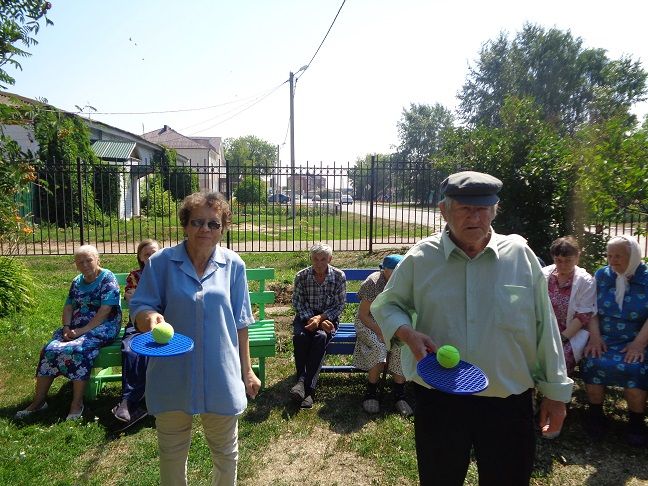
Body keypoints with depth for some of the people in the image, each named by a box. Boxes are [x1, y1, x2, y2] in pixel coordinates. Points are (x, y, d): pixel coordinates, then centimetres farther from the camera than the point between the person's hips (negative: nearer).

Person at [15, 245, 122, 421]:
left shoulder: (108, 279, -7)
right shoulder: (77, 282, 15)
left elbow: (105, 311, -15)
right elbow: (68, 307, 11)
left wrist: (83, 330, -21)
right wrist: (66, 328, -7)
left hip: (103, 327, -6)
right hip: (76, 327, 7)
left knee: (78, 349, -31)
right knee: (49, 349, -14)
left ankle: (77, 404, -21)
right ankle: (38, 401, -6)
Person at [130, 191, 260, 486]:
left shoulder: (233, 265, -3)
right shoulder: (161, 262, -8)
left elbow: (240, 322, 2)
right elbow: (139, 307, -4)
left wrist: (247, 370, 5)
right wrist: (150, 317, -29)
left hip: (221, 374, 1)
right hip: (172, 373, 0)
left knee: (226, 450, 18)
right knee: (172, 451, 20)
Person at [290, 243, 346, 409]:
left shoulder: (339, 276, -6)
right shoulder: (301, 276, -5)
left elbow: (339, 305, -5)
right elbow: (297, 303, -3)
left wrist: (320, 318, -19)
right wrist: (312, 319, -19)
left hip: (328, 317, -1)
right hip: (305, 316, 1)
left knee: (321, 337, -33)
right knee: (300, 336, -31)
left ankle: (306, 385, -30)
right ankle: (303, 380, -23)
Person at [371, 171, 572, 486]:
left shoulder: (520, 255, -2)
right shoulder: (420, 257, -3)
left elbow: (544, 327, 3)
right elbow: (386, 304, 6)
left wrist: (556, 390, 6)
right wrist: (408, 332, -15)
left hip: (508, 401, 1)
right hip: (437, 399, 0)